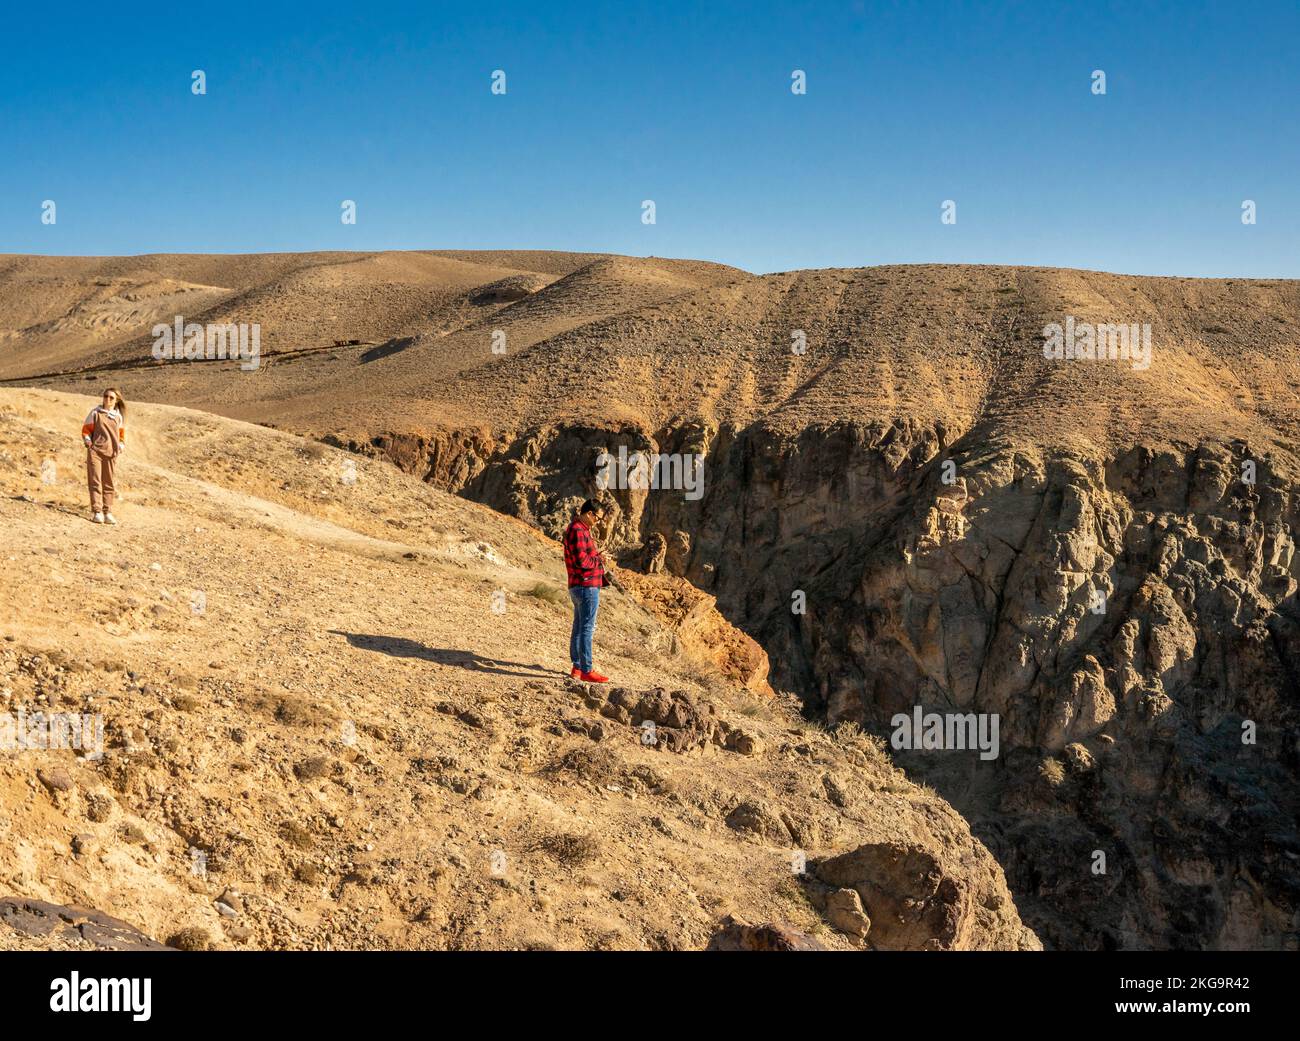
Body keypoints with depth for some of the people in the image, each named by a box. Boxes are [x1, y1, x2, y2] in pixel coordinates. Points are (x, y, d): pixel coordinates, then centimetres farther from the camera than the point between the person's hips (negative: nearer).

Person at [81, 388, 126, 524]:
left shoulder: (119, 416, 10)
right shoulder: (96, 412, 3)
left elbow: (121, 434, 18)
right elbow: (86, 429, 7)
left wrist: (120, 446, 3)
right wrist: (88, 441, -8)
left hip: (111, 453, 3)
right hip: (95, 451, -3)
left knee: (109, 483, 8)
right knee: (95, 481, -6)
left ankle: (107, 512, 13)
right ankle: (97, 512, -7)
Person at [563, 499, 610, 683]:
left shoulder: (578, 529, 17)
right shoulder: (578, 531, -17)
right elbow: (581, 560, -24)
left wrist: (597, 556, 6)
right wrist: (600, 560, -9)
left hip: (578, 586, 11)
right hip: (587, 586, -11)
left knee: (578, 627, 14)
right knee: (587, 628, -8)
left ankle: (577, 667, 20)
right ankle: (586, 671, -7)